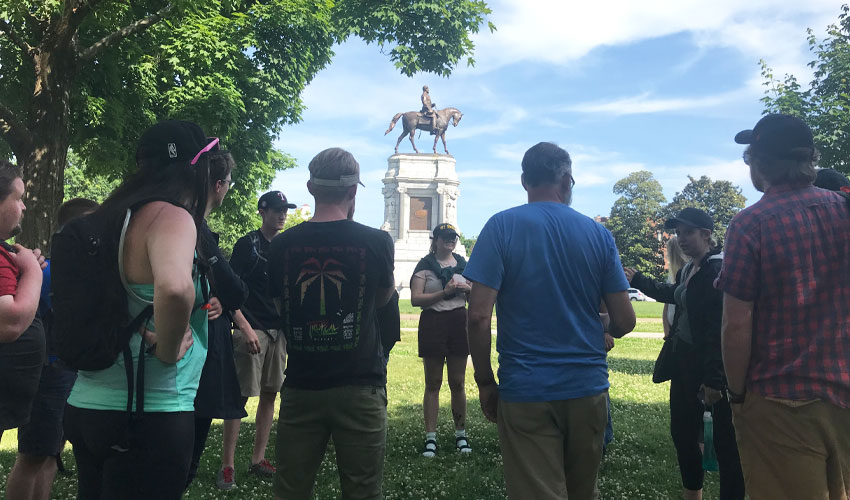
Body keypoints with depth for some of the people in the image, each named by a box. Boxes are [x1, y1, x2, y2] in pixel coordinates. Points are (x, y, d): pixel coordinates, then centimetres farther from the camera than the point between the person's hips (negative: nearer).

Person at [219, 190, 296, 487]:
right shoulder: (247, 244, -4)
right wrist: (245, 328, -17)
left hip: (279, 331, 6)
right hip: (252, 329, -6)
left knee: (269, 395, 10)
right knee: (240, 396, -4)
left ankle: (258, 460, 20)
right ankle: (227, 466, 5)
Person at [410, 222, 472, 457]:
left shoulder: (463, 264, 12)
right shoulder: (425, 265, 0)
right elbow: (415, 299, -10)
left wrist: (467, 288, -5)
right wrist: (444, 292, -19)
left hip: (458, 322, 3)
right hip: (433, 323, -3)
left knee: (458, 382, 8)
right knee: (433, 383, 3)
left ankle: (461, 434, 19)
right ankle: (430, 437, 8)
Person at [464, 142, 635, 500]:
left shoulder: (501, 226, -7)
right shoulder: (598, 234, 1)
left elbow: (478, 316, -14)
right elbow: (624, 321, 1)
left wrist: (485, 382, -2)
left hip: (525, 391, -3)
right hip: (588, 388, 3)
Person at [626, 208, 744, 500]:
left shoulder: (719, 269, -17)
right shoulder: (688, 269, 11)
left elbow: (722, 327, -23)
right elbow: (674, 294, 34)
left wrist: (714, 379, -25)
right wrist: (637, 279, 37)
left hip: (712, 366, -10)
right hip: (684, 360, 10)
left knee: (725, 439, 1)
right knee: (682, 431, 18)